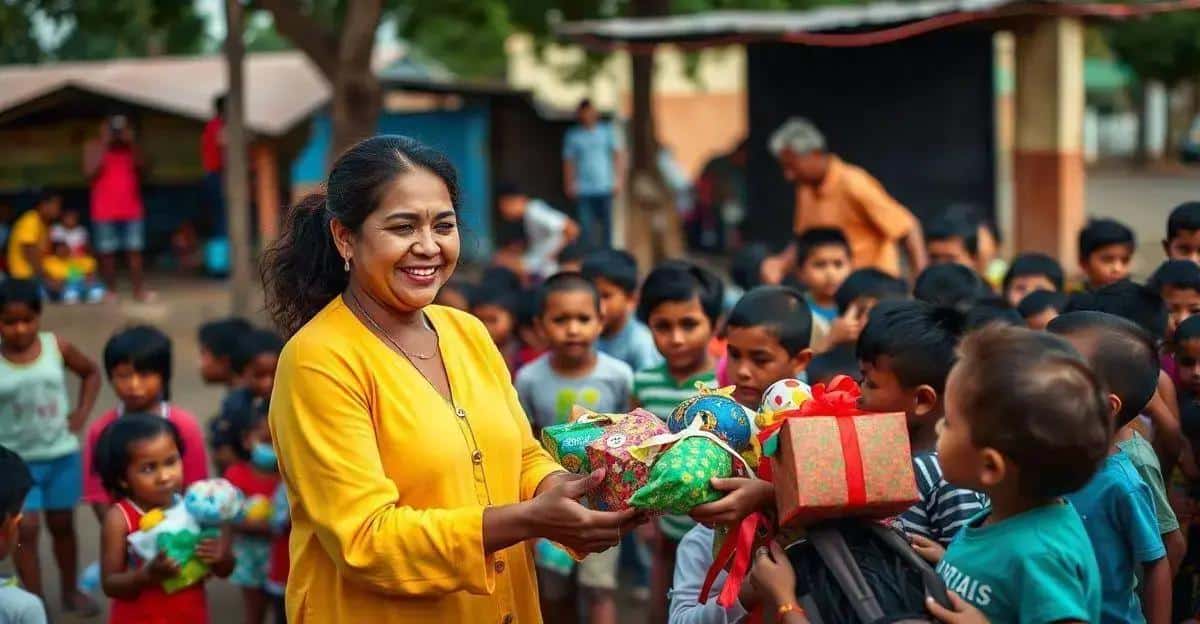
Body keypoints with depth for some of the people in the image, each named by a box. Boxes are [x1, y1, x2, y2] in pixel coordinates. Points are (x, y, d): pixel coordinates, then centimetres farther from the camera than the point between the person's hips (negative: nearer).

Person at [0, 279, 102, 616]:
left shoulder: (57, 347, -7)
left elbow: (91, 373, 11)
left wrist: (82, 413, 1)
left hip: (60, 455, 2)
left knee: (62, 524, 16)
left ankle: (71, 592, 34)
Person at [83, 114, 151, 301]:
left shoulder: (131, 147, 9)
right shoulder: (94, 147, 1)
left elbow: (141, 166, -5)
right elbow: (90, 172, -12)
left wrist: (131, 143, -14)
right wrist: (104, 146, -15)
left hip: (131, 209, 2)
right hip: (105, 211, -2)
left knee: (134, 251, 1)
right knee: (107, 253, 0)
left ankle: (139, 290, 3)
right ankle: (110, 292, 5)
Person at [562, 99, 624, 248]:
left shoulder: (608, 130, 7)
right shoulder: (572, 135, 8)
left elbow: (619, 155, 6)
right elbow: (568, 161, 10)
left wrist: (618, 180, -2)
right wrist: (569, 184, 2)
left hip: (605, 187, 0)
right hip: (583, 190, 0)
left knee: (606, 223, 1)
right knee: (586, 225, -5)